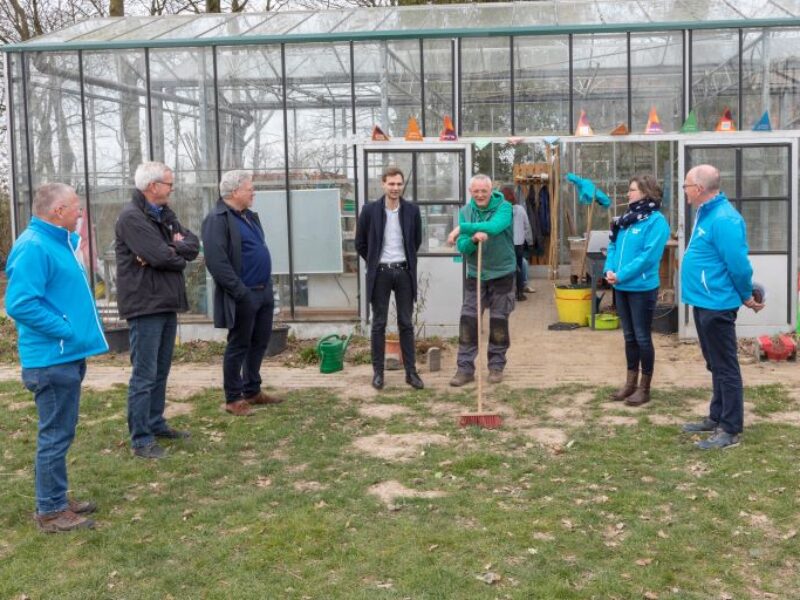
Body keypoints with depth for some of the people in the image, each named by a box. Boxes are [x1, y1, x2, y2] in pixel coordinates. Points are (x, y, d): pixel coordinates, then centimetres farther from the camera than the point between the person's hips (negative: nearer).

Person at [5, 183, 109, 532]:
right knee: (55, 435, -1)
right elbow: (19, 303, -26)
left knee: (60, 433, 17)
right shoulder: (34, 247, -18)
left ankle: (56, 499, 29)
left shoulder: (58, 241, 12)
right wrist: (64, 330, -21)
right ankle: (50, 511, 10)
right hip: (52, 359, -10)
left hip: (67, 356, 10)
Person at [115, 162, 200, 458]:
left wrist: (173, 248, -12)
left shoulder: (164, 214, 15)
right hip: (145, 305, -9)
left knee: (161, 371, 17)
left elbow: (194, 244, 7)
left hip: (167, 303, 9)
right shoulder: (131, 217, -14)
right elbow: (161, 257, -21)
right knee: (144, 375, -5)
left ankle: (156, 423, 29)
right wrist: (180, 255, 0)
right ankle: (141, 439, 0)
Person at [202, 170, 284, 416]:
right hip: (243, 296, -9)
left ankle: (252, 391, 28)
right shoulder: (217, 219, -14)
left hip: (263, 292, 9)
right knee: (238, 347, 1)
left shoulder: (249, 215, 16)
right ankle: (233, 399, 12)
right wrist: (241, 292, -23)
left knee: (259, 344, 15)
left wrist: (267, 286, 15)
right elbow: (216, 261, -21)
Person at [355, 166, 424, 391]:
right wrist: (374, 262, 9)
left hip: (404, 272, 1)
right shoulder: (370, 210, -5)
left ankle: (411, 371, 11)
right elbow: (360, 243, 5)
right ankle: (378, 371, 11)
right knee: (379, 324, 5)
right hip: (380, 273, -1)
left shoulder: (412, 210, 0)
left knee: (406, 324, 6)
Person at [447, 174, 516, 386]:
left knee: (499, 322, 6)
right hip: (475, 274, 3)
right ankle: (465, 368, 3)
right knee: (468, 321, -2)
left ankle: (497, 366, 19)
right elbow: (462, 247, -8)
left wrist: (462, 228, -31)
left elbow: (494, 227, -35)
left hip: (502, 274, -2)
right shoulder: (465, 211, -2)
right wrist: (473, 239, -30)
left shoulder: (504, 207, -13)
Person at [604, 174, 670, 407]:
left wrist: (621, 275, -22)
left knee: (642, 337, 1)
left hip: (642, 288, -8)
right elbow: (613, 246, 12)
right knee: (629, 336, 15)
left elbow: (648, 256, -21)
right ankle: (631, 382, 26)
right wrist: (609, 269, -7)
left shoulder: (656, 221, -13)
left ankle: (644, 387, 12)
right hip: (622, 287, 8)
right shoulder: (626, 218, 12)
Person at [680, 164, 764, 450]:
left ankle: (730, 430, 6)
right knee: (716, 365, 19)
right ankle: (717, 418, 30)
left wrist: (746, 296, -8)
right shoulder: (707, 213, 12)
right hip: (704, 302, 10)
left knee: (725, 367, -2)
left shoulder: (724, 219, -22)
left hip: (716, 305, -10)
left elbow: (738, 263, -21)